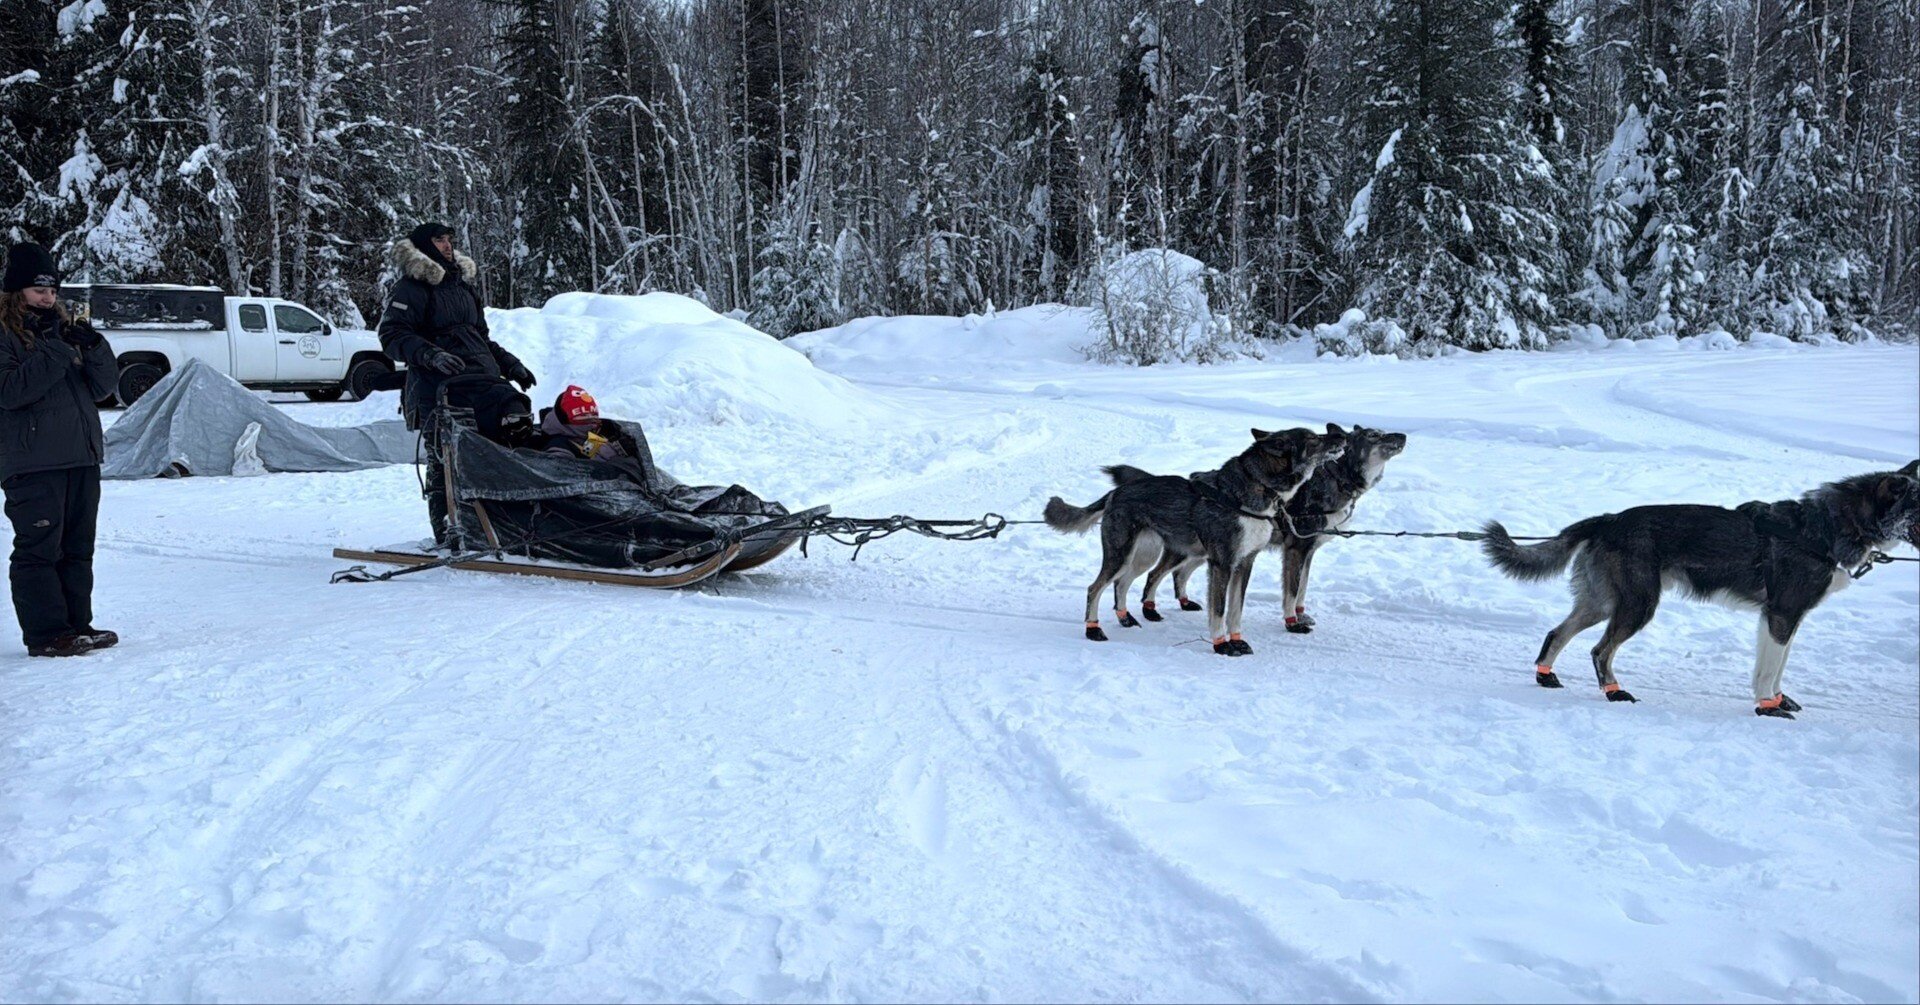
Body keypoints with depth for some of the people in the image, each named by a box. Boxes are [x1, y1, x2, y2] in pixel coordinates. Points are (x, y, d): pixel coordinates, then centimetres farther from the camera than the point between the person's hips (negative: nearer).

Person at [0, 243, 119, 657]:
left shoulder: (64, 328, 17)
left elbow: (105, 386, 13)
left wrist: (94, 349, -6)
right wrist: (55, 351, -19)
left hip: (83, 457, 7)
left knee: (78, 547, 12)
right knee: (38, 548, -5)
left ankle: (77, 624, 19)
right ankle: (46, 633, -2)